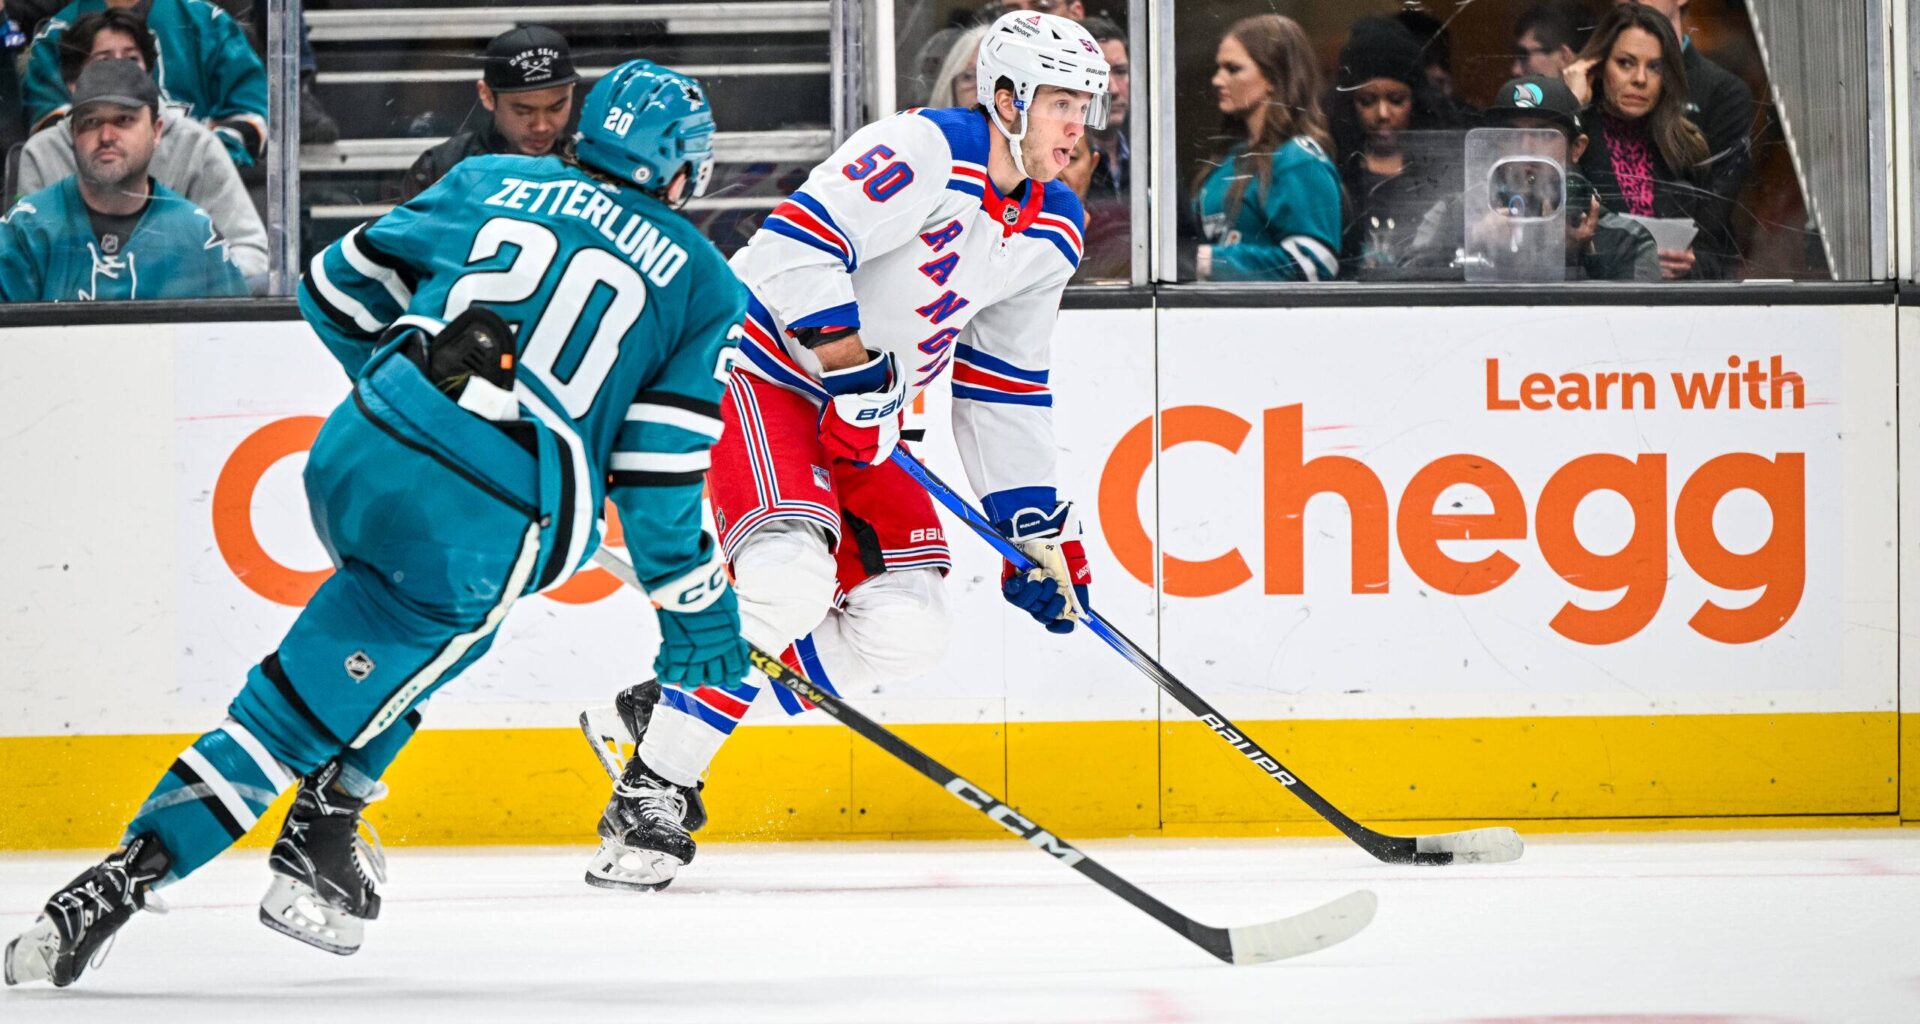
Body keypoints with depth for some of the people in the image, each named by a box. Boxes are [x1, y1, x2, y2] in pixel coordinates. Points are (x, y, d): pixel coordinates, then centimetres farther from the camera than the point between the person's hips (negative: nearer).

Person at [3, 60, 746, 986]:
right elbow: (659, 481, 4)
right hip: (475, 533, -5)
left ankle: (323, 835, 27)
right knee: (300, 703, 1)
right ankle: (120, 884, -6)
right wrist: (704, 622, 15)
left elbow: (338, 286, 23)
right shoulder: (702, 283, 9)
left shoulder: (491, 183, 19)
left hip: (353, 458, 5)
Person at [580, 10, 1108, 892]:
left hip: (863, 418, 9)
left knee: (908, 625, -5)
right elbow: (795, 244, -28)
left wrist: (1041, 529, 10)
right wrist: (852, 364, -30)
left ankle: (673, 708, 9)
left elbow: (1005, 390, 13)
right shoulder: (928, 154, -19)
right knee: (790, 572, -30)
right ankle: (651, 797, -19)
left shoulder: (1053, 233, 7)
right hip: (763, 365, -8)